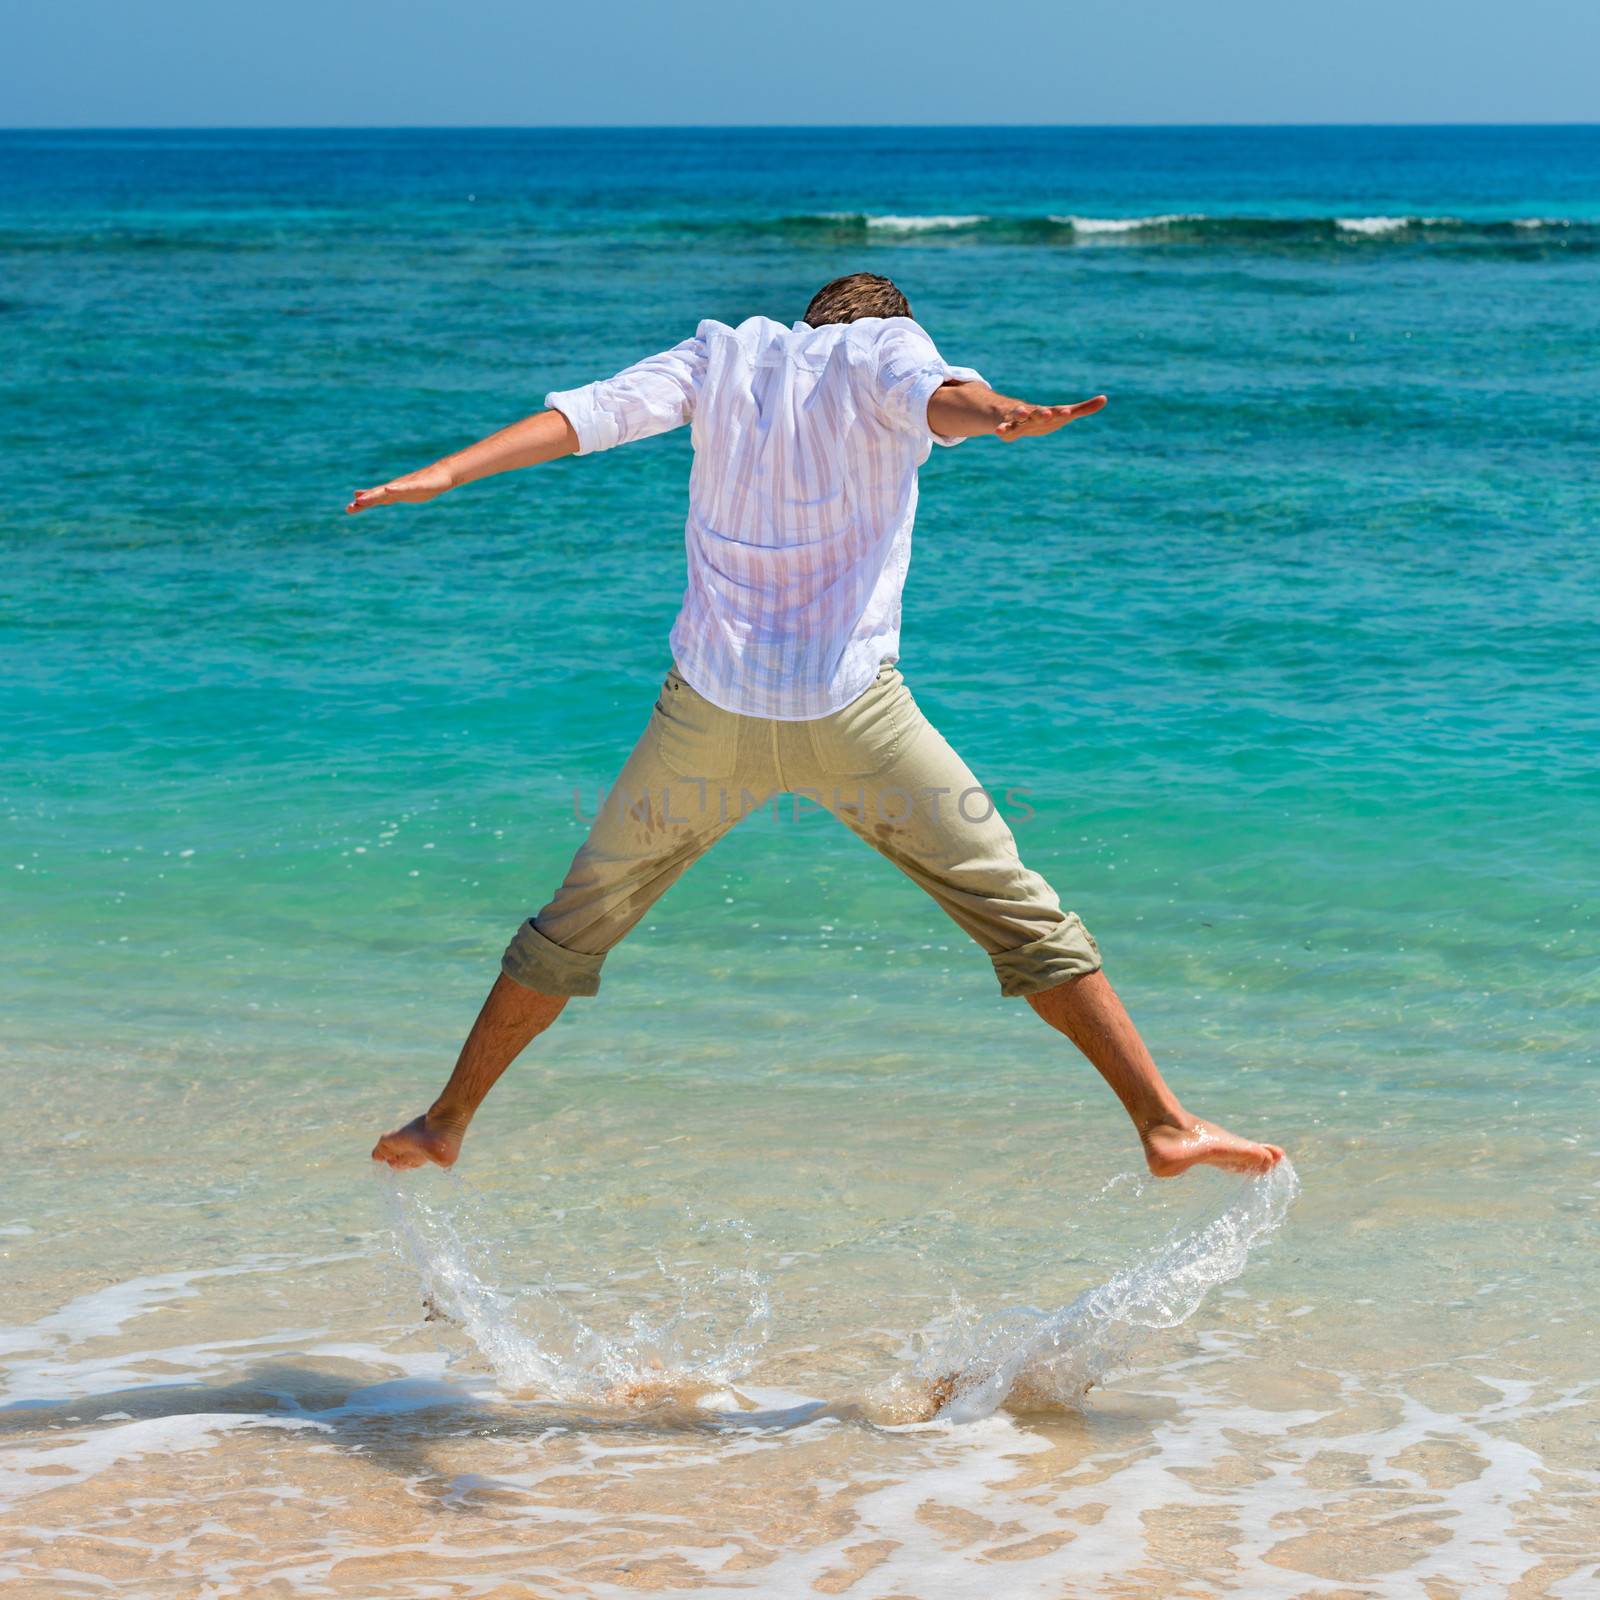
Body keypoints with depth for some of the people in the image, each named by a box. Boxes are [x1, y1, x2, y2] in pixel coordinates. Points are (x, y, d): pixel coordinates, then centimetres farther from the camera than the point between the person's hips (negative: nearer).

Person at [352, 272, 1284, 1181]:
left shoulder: (722, 355, 14)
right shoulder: (887, 348, 6)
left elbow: (589, 413, 0)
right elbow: (938, 394, -18)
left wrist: (445, 475, -8)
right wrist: (1000, 415, -40)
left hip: (712, 710, 3)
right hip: (852, 709, -3)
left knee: (579, 922, 19)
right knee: (1022, 914, 4)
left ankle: (447, 1122, 26)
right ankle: (1165, 1124, 0)